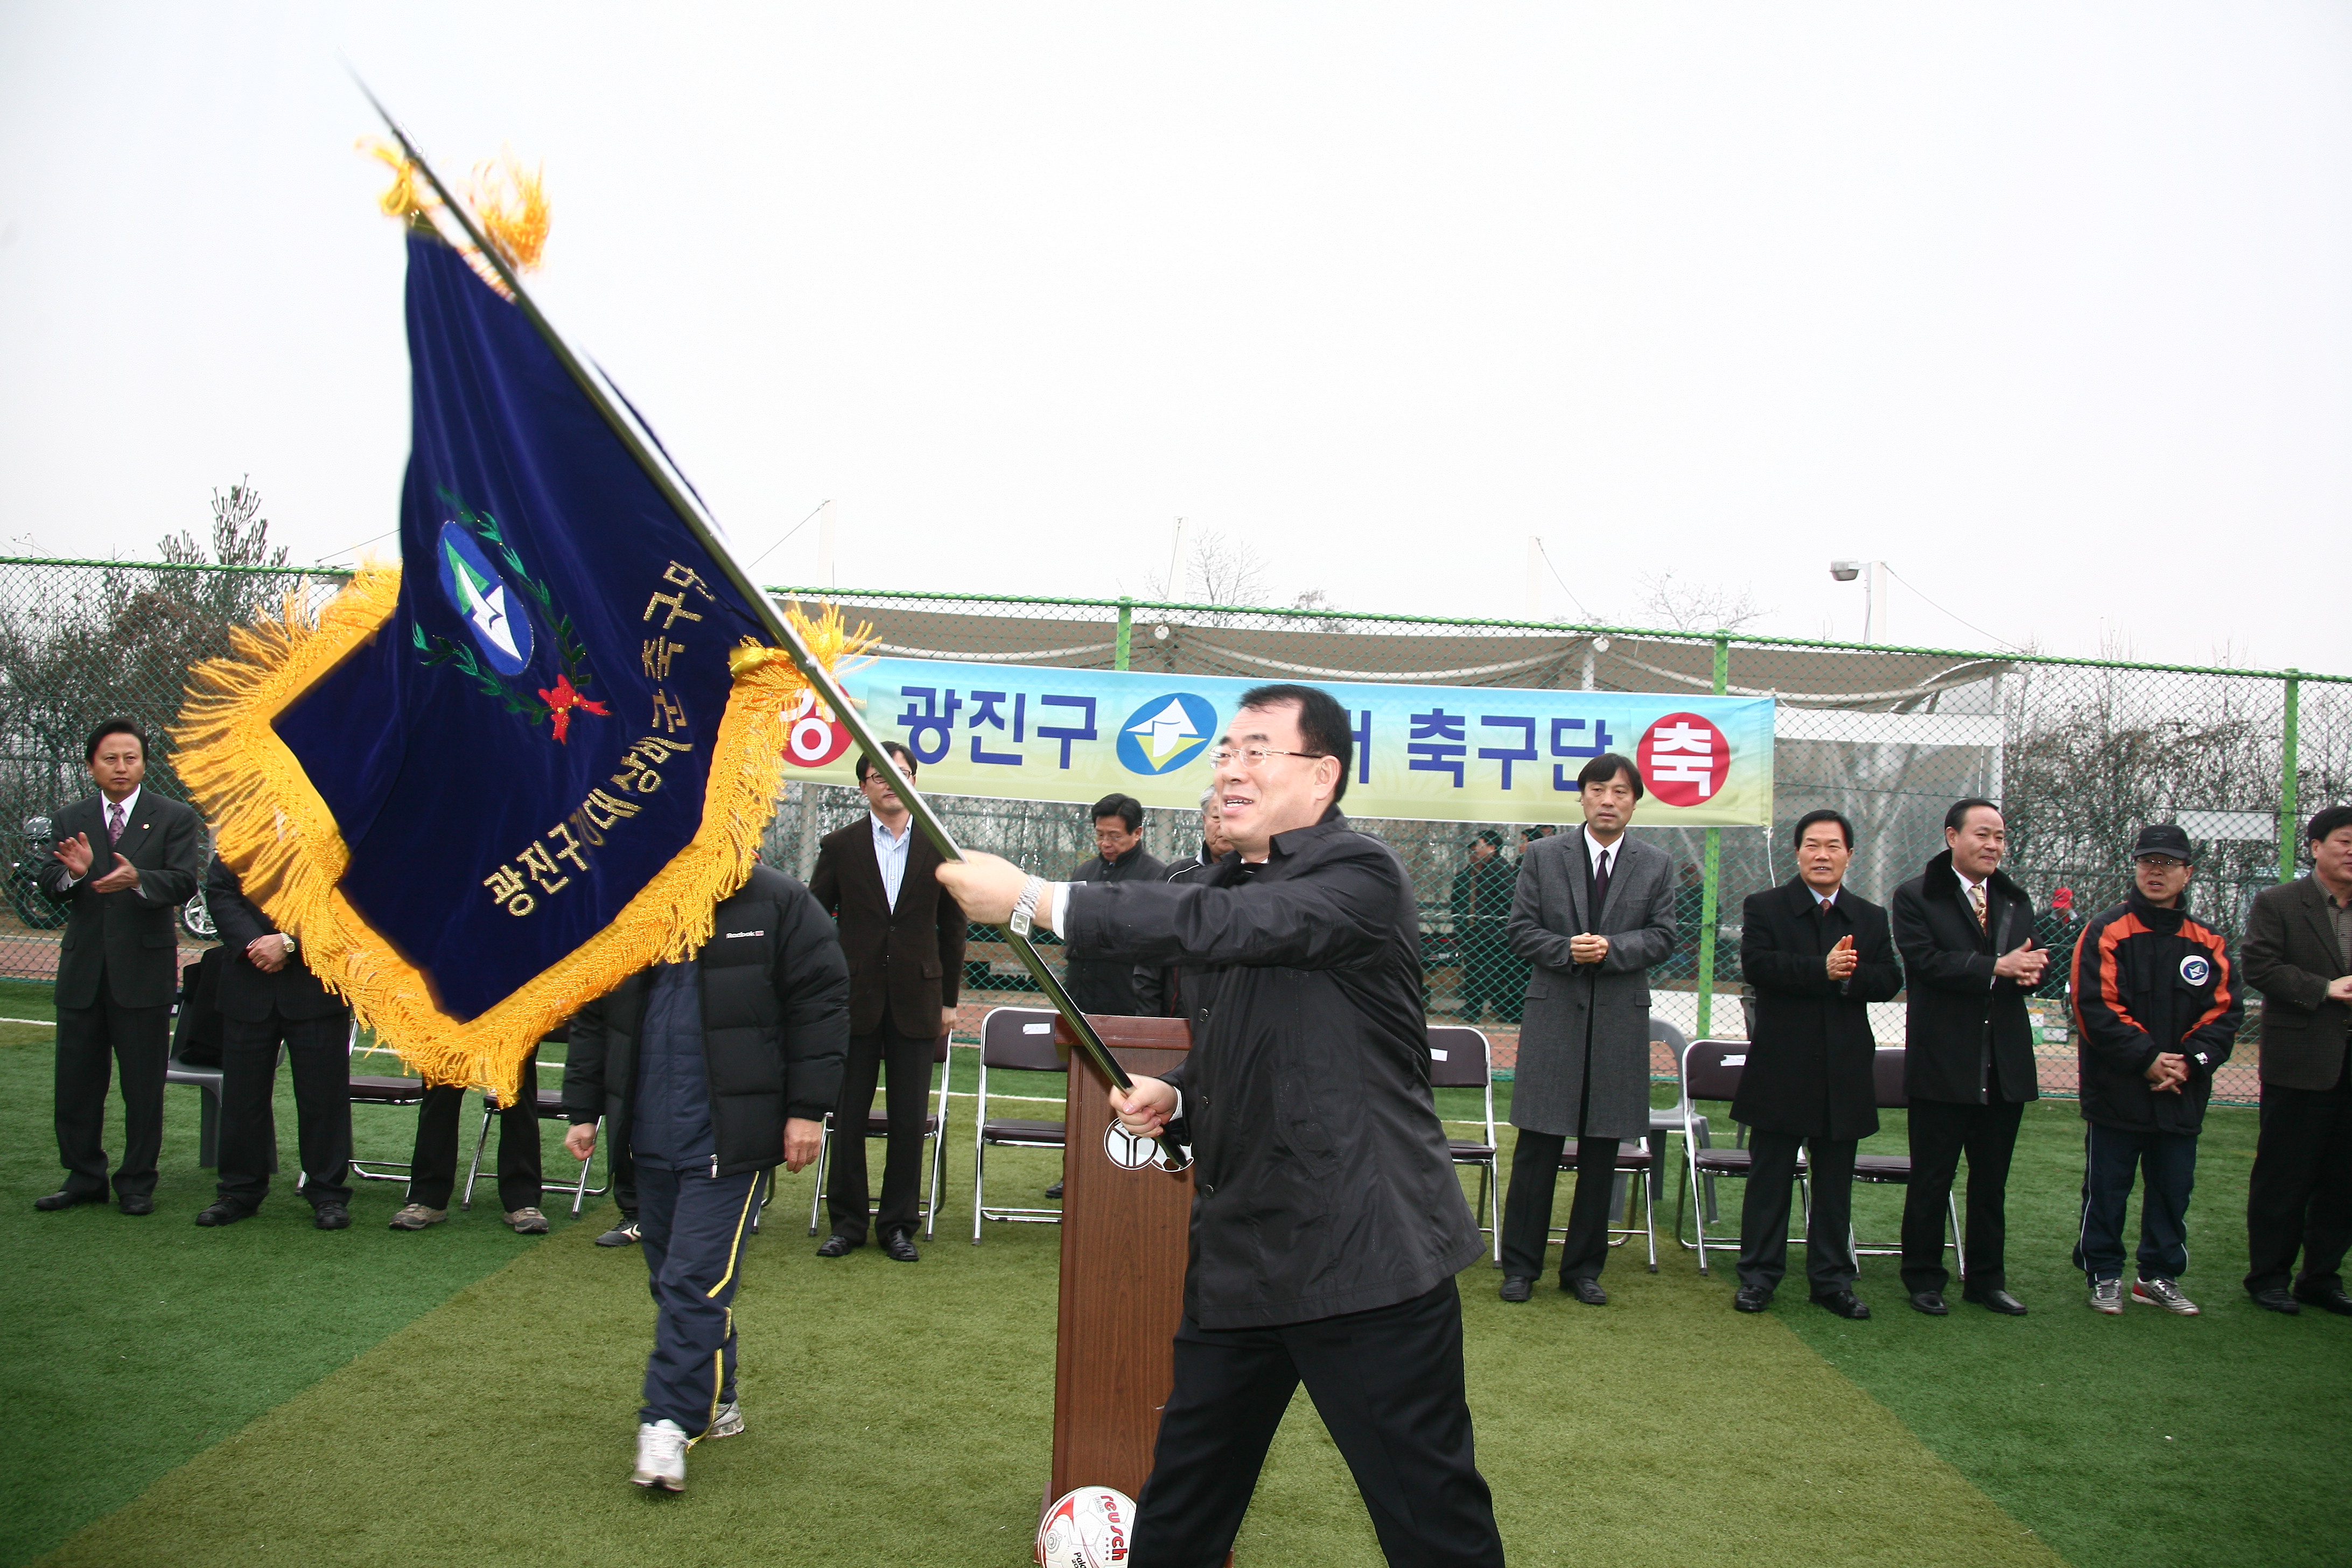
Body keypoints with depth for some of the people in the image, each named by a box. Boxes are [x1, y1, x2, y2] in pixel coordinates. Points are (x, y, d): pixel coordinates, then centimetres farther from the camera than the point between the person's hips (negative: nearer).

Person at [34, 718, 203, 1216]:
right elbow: (49, 884, -1)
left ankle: (137, 1182, 14)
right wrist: (73, 872, -24)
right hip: (82, 970, 3)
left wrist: (137, 879, -33)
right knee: (76, 1079, 9)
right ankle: (83, 1176, 22)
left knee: (143, 1084, 3)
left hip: (144, 970, -3)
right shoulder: (71, 820, 10)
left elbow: (183, 884, -13)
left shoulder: (175, 819, -1)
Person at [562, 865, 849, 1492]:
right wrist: (583, 1109, 14)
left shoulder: (778, 904, -7)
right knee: (671, 1278, 14)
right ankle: (714, 1401, 28)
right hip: (651, 1134, 6)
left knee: (697, 1279, -10)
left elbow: (821, 1003, -6)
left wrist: (808, 1108, -9)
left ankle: (671, 1421, -4)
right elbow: (592, 1016, 15)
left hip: (731, 1135, -6)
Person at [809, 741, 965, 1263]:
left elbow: (952, 927, 9)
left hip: (915, 1001, 0)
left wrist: (949, 1000, 7)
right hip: (854, 1001, 0)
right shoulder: (840, 847, 4)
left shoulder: (939, 849, 5)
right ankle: (847, 1222, 16)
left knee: (909, 1120, 3)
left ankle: (899, 1225, 14)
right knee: (848, 1116, 4)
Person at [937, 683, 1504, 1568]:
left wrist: (1034, 900, -29)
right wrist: (1173, 1098, 4)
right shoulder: (1223, 890, 14)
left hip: (1363, 1257, -8)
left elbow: (1228, 928, -29)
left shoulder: (1359, 876, -12)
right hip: (1238, 1255, 8)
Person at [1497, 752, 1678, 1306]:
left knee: (1601, 1152, 7)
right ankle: (1521, 1266, 11)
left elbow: (1662, 935, 2)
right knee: (1538, 1147, 0)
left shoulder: (1657, 865, 8)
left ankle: (1584, 1267, 19)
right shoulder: (1543, 856, 5)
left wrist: (1611, 948, -15)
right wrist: (1566, 949, -15)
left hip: (1621, 1017, 2)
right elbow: (1521, 929, 2)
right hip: (1554, 1011, -1)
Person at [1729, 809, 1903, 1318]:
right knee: (1770, 1179, 5)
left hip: (1845, 1075, 3)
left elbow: (1890, 981, 0)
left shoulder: (1871, 918, 11)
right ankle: (1759, 1275, 13)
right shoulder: (1764, 908, 1)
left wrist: (1851, 975, -19)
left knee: (1835, 1185, 10)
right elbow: (1756, 965, -16)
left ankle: (1832, 1278, 19)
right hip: (1780, 1070, -3)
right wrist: (1823, 970, -23)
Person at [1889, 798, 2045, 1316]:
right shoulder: (1916, 897, -5)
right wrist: (1994, 968, -24)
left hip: (2005, 1064, 5)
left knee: (1992, 1180, 13)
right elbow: (1926, 961, -18)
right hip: (1943, 1062, -5)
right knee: (1931, 1179, 4)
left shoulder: (2016, 900, 14)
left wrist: (2029, 971, -17)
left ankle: (1986, 1280, 23)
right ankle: (1923, 1279, 15)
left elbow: (2029, 963, 6)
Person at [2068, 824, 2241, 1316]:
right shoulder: (2106, 933, -5)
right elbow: (2097, 1009, -13)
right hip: (2116, 1091, -4)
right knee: (2107, 1188, 5)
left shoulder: (2208, 942, 7)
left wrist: (2190, 1061, -11)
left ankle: (2160, 1276, 26)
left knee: (2173, 1189, 12)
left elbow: (2225, 1012, 3)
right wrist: (2148, 1060, -17)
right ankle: (2104, 1276, 17)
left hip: (2182, 1096, 4)